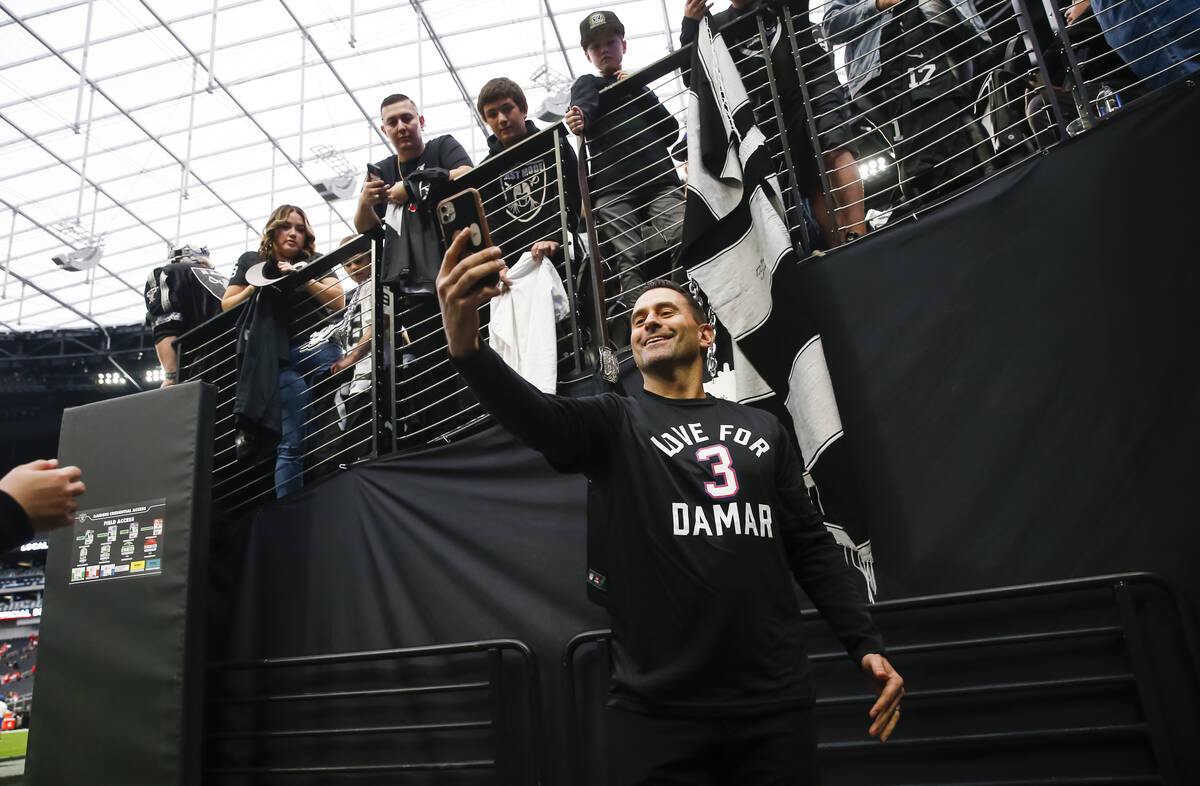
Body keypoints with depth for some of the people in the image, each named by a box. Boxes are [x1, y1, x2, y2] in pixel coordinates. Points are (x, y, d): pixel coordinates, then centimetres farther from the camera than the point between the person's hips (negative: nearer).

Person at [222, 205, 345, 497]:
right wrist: (256, 286, 1)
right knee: (292, 442, -11)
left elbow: (338, 301, 5)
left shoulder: (314, 262, 18)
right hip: (284, 358, -1)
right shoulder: (252, 262, 20)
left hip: (321, 350, 1)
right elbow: (227, 306, 17)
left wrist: (302, 278, -5)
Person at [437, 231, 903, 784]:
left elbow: (810, 546, 13)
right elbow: (537, 416, -19)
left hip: (775, 704, 3)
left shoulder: (762, 429, 12)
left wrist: (867, 645, 4)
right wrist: (466, 345, -38)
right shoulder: (616, 422, 2)